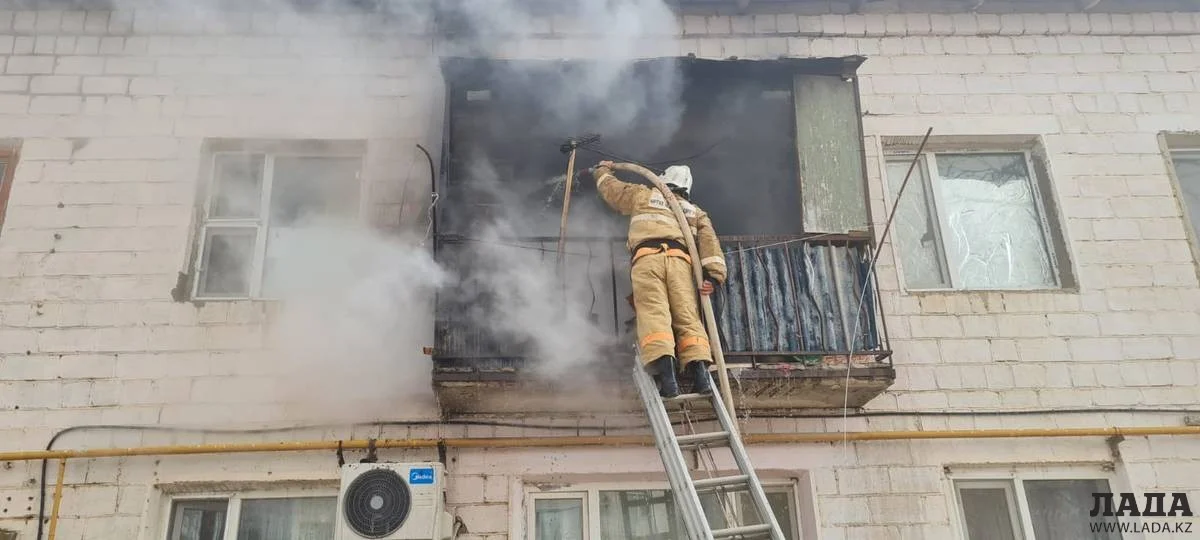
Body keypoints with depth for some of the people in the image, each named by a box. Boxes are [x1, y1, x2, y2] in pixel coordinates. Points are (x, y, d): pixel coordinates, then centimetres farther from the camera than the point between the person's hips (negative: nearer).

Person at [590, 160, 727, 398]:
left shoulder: (643, 195, 30)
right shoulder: (695, 211, 32)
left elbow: (609, 188, 43)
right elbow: (709, 241, 13)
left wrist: (602, 170, 64)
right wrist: (713, 274, 2)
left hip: (647, 258, -2)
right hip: (680, 260, 2)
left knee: (653, 316, -16)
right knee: (687, 318, -5)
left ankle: (666, 372, -37)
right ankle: (700, 371, -27)